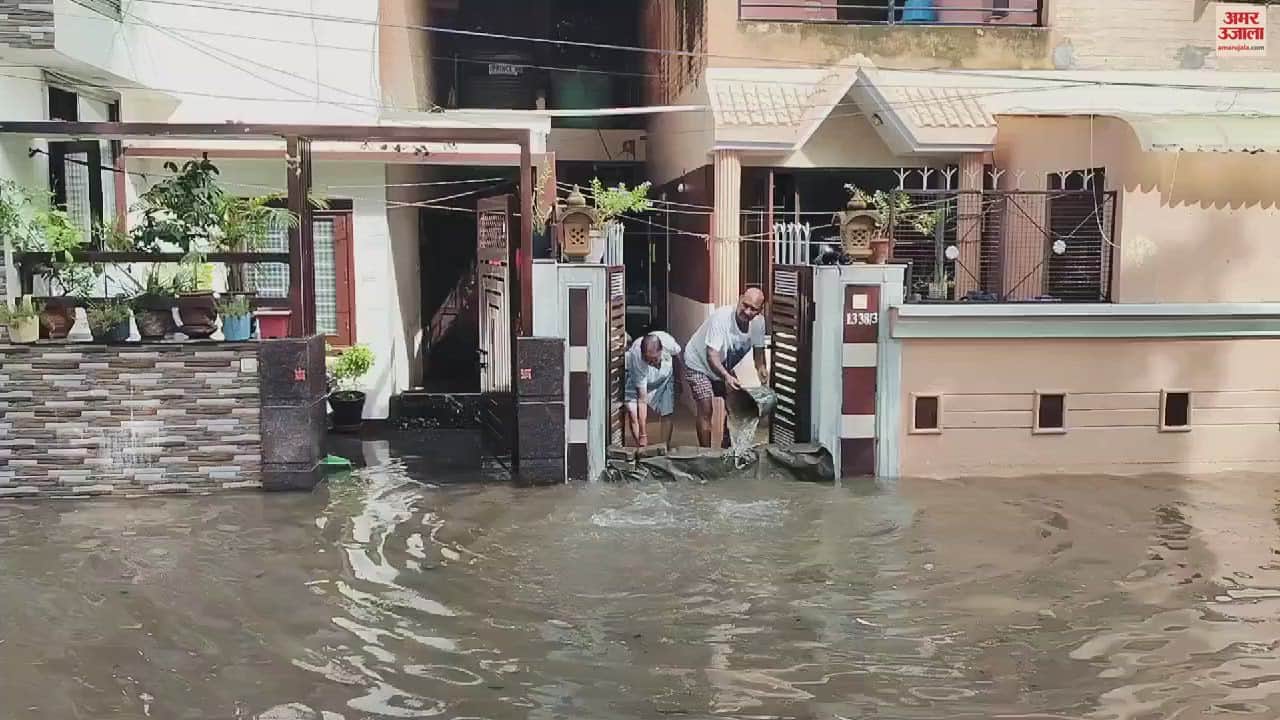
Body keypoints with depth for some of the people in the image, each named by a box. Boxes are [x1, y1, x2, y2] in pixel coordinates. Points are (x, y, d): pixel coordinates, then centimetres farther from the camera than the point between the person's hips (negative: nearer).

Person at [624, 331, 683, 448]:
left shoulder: (668, 341, -36)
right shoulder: (636, 357, -42)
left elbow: (676, 356, -7)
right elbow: (642, 398, -39)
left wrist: (678, 380, 6)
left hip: (664, 378, 2)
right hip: (636, 379, -2)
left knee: (667, 414, -7)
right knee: (633, 413, -18)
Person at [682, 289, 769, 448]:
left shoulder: (758, 322, -18)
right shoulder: (721, 318, -38)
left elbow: (758, 348, -1)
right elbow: (712, 356, -42)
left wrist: (761, 368, -23)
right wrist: (726, 377, -58)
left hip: (725, 367, 7)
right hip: (699, 363, -7)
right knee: (706, 410, -16)